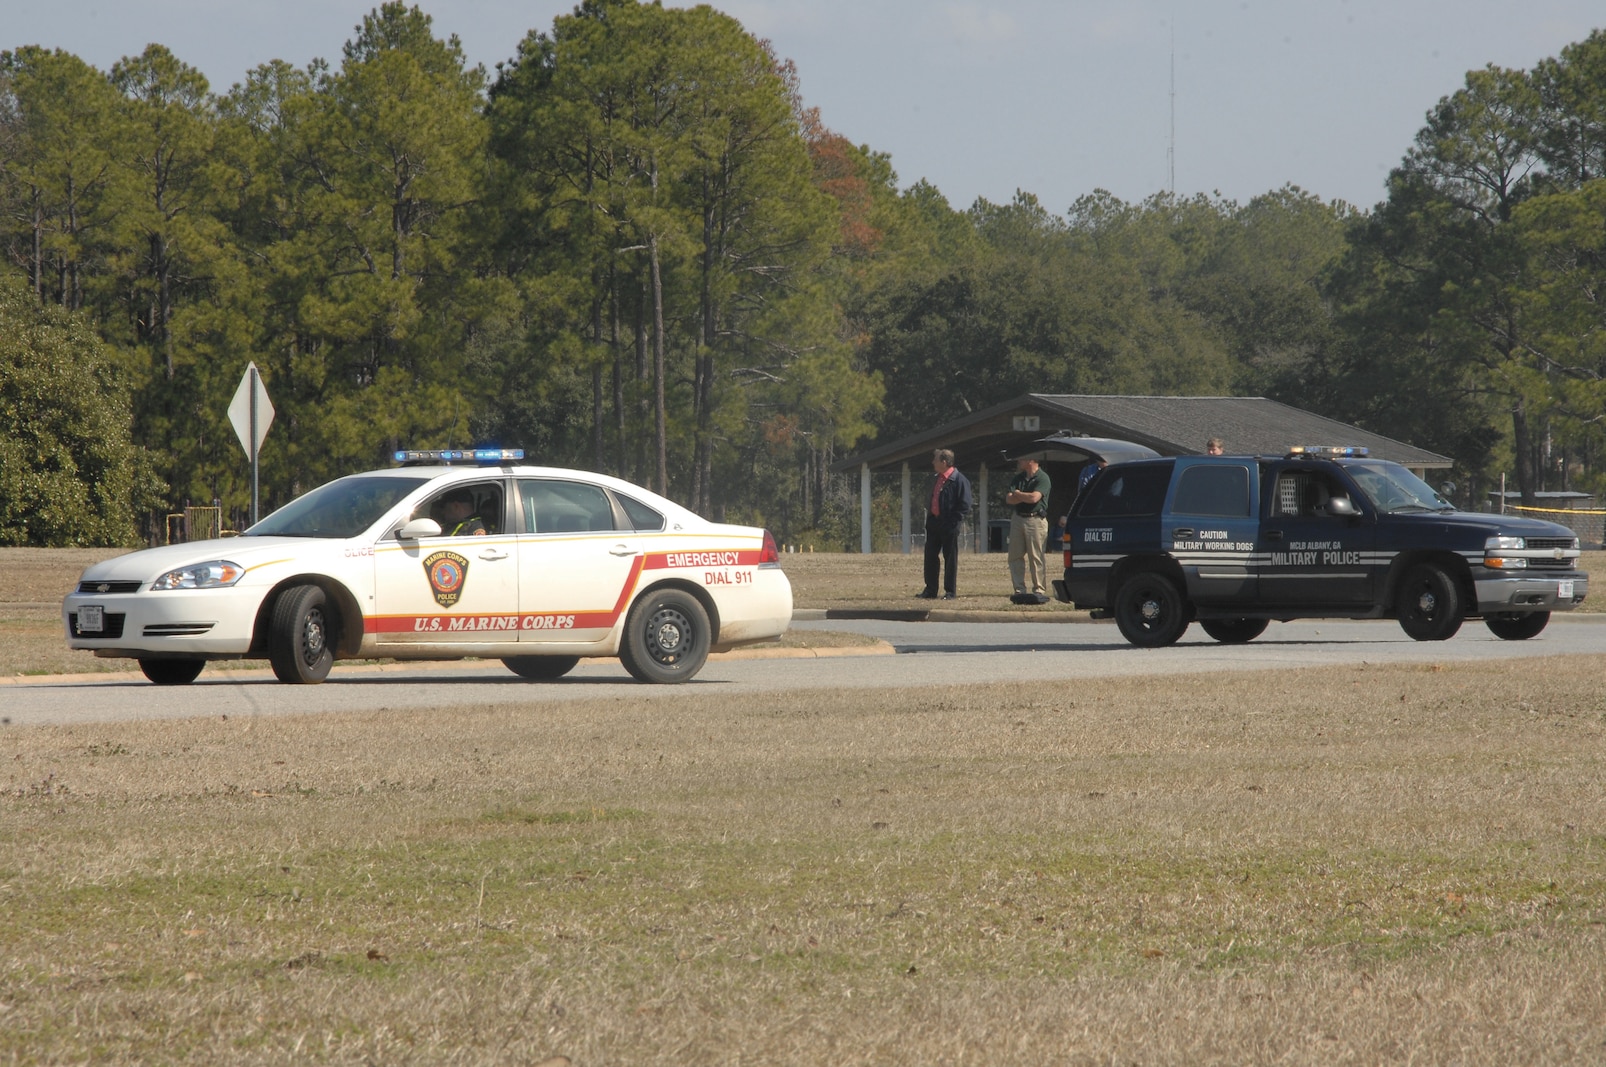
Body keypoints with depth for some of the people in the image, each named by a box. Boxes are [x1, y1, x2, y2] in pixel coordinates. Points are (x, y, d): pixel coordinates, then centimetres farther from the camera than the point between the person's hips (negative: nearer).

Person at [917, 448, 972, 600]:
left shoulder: (959, 480, -11)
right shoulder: (938, 479, 14)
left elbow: (965, 505, -14)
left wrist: (953, 521, -17)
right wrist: (930, 516, 11)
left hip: (949, 526, -8)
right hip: (934, 523, 8)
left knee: (950, 559, 1)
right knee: (930, 557, 9)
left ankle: (950, 591, 7)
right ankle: (930, 590, 16)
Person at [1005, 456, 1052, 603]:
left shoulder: (1042, 478, -7)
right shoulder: (1018, 478, 13)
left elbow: (1034, 498, -20)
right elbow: (1008, 499, 3)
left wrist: (1017, 494, -3)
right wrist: (1025, 497, -10)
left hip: (1035, 519, -7)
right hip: (1018, 518, 7)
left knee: (1036, 557, -6)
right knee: (1015, 556, 4)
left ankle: (1039, 590, -2)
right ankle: (1020, 590, 8)